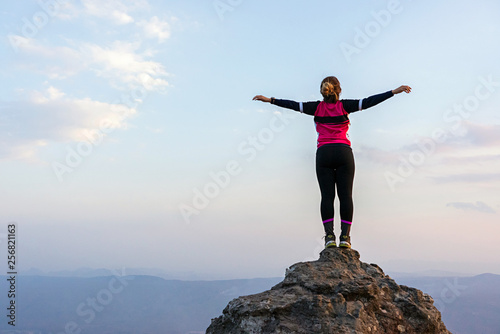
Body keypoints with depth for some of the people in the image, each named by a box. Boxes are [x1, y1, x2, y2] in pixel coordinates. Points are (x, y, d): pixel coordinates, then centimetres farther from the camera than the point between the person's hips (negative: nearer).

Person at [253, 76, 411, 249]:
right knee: (345, 195, -2)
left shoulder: (317, 107, 10)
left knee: (327, 196, -2)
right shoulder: (344, 106, 7)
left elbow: (294, 105, 10)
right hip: (343, 152, -1)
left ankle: (329, 236, -12)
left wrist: (270, 100, 17)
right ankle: (345, 236, -10)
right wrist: (394, 91, 3)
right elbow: (368, 102, 3)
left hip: (323, 153, 1)